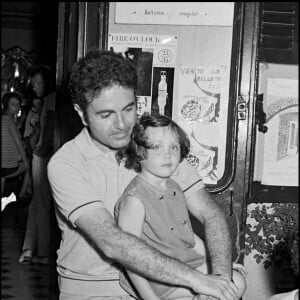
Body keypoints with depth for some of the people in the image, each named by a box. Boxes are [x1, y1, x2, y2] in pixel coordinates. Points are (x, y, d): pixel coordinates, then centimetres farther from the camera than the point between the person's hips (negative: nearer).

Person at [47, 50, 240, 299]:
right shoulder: (64, 164, -14)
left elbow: (211, 214, -5)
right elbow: (112, 243, -24)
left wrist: (222, 277, -21)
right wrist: (195, 279, -28)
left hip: (150, 280, 3)